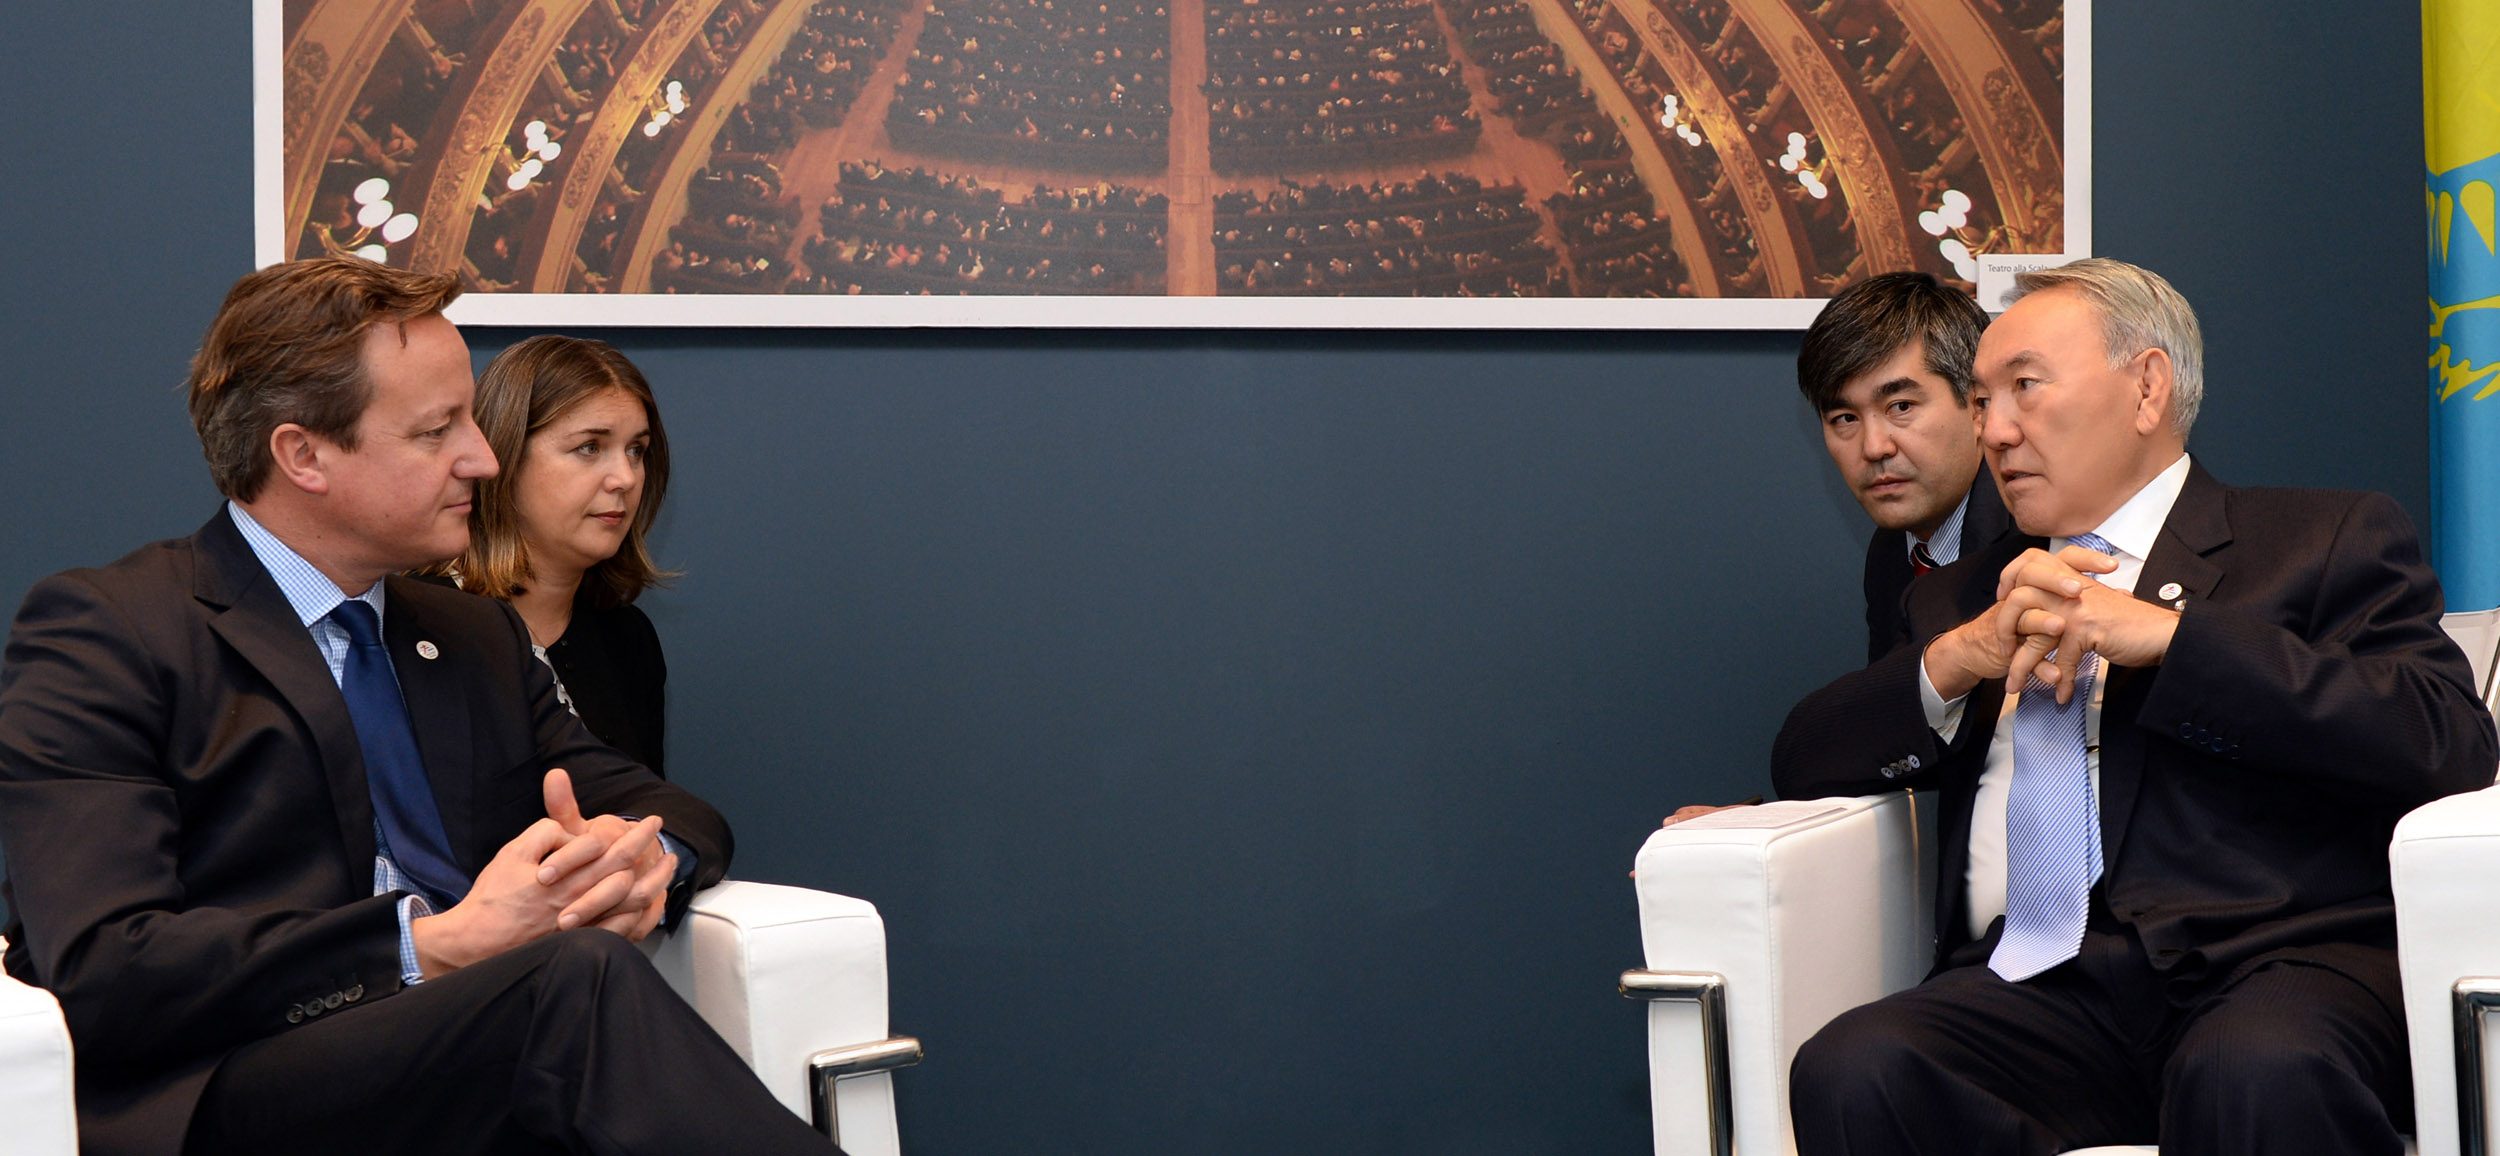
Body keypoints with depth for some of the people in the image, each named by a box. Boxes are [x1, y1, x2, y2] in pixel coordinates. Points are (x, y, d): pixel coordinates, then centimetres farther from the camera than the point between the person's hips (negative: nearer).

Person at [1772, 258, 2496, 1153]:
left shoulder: (2328, 542, 13)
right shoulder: (1962, 598, 29)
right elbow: (1804, 764, 21)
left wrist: (2169, 635, -7)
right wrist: (1955, 661, 3)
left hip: (2271, 958, -4)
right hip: (2035, 985, 5)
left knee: (2262, 1076, -40)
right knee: (1852, 1073, -28)